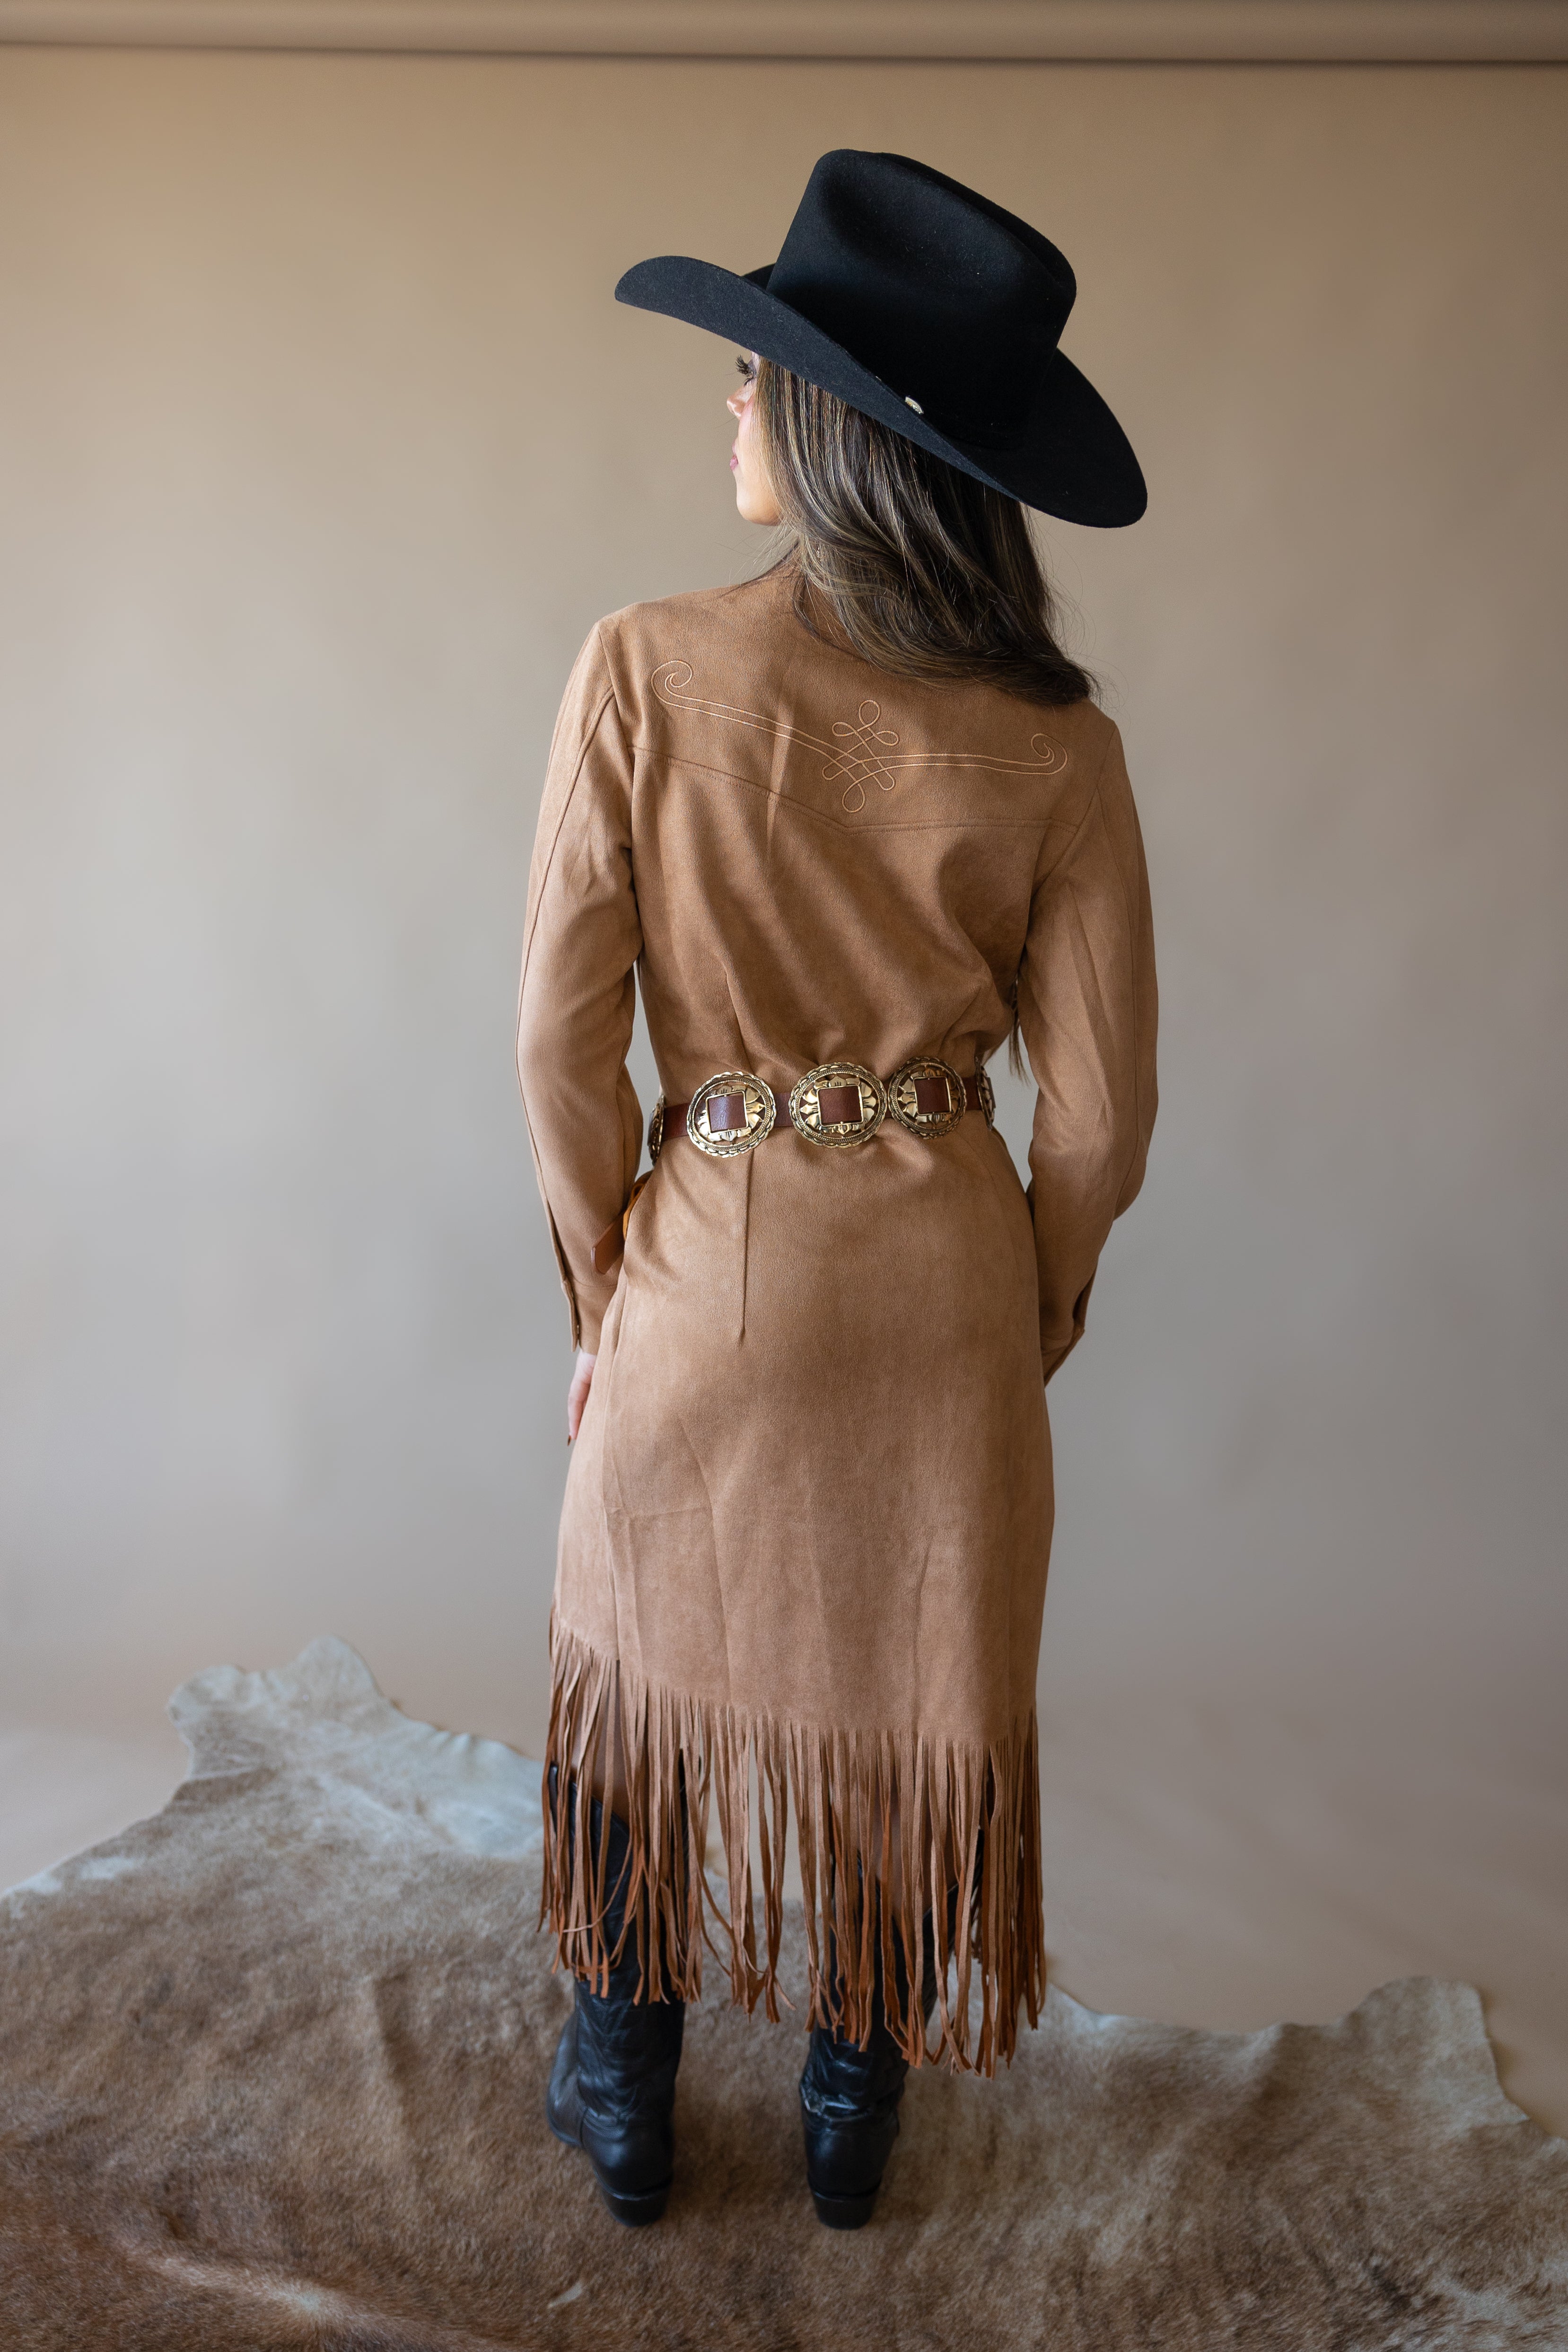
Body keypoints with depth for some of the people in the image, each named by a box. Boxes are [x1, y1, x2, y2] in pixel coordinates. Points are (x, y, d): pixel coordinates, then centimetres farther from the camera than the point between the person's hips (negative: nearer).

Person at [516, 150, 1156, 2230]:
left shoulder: (644, 669, -14)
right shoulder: (1052, 743, -9)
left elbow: (563, 1036, -12)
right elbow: (1101, 1106, -6)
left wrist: (607, 1284, 3)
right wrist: (1034, 1318, 11)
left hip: (708, 1267, -1)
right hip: (942, 1288, 2)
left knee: (648, 1682, 22)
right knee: (915, 1705, 21)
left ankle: (627, 2104, 42)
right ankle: (856, 2114, 43)